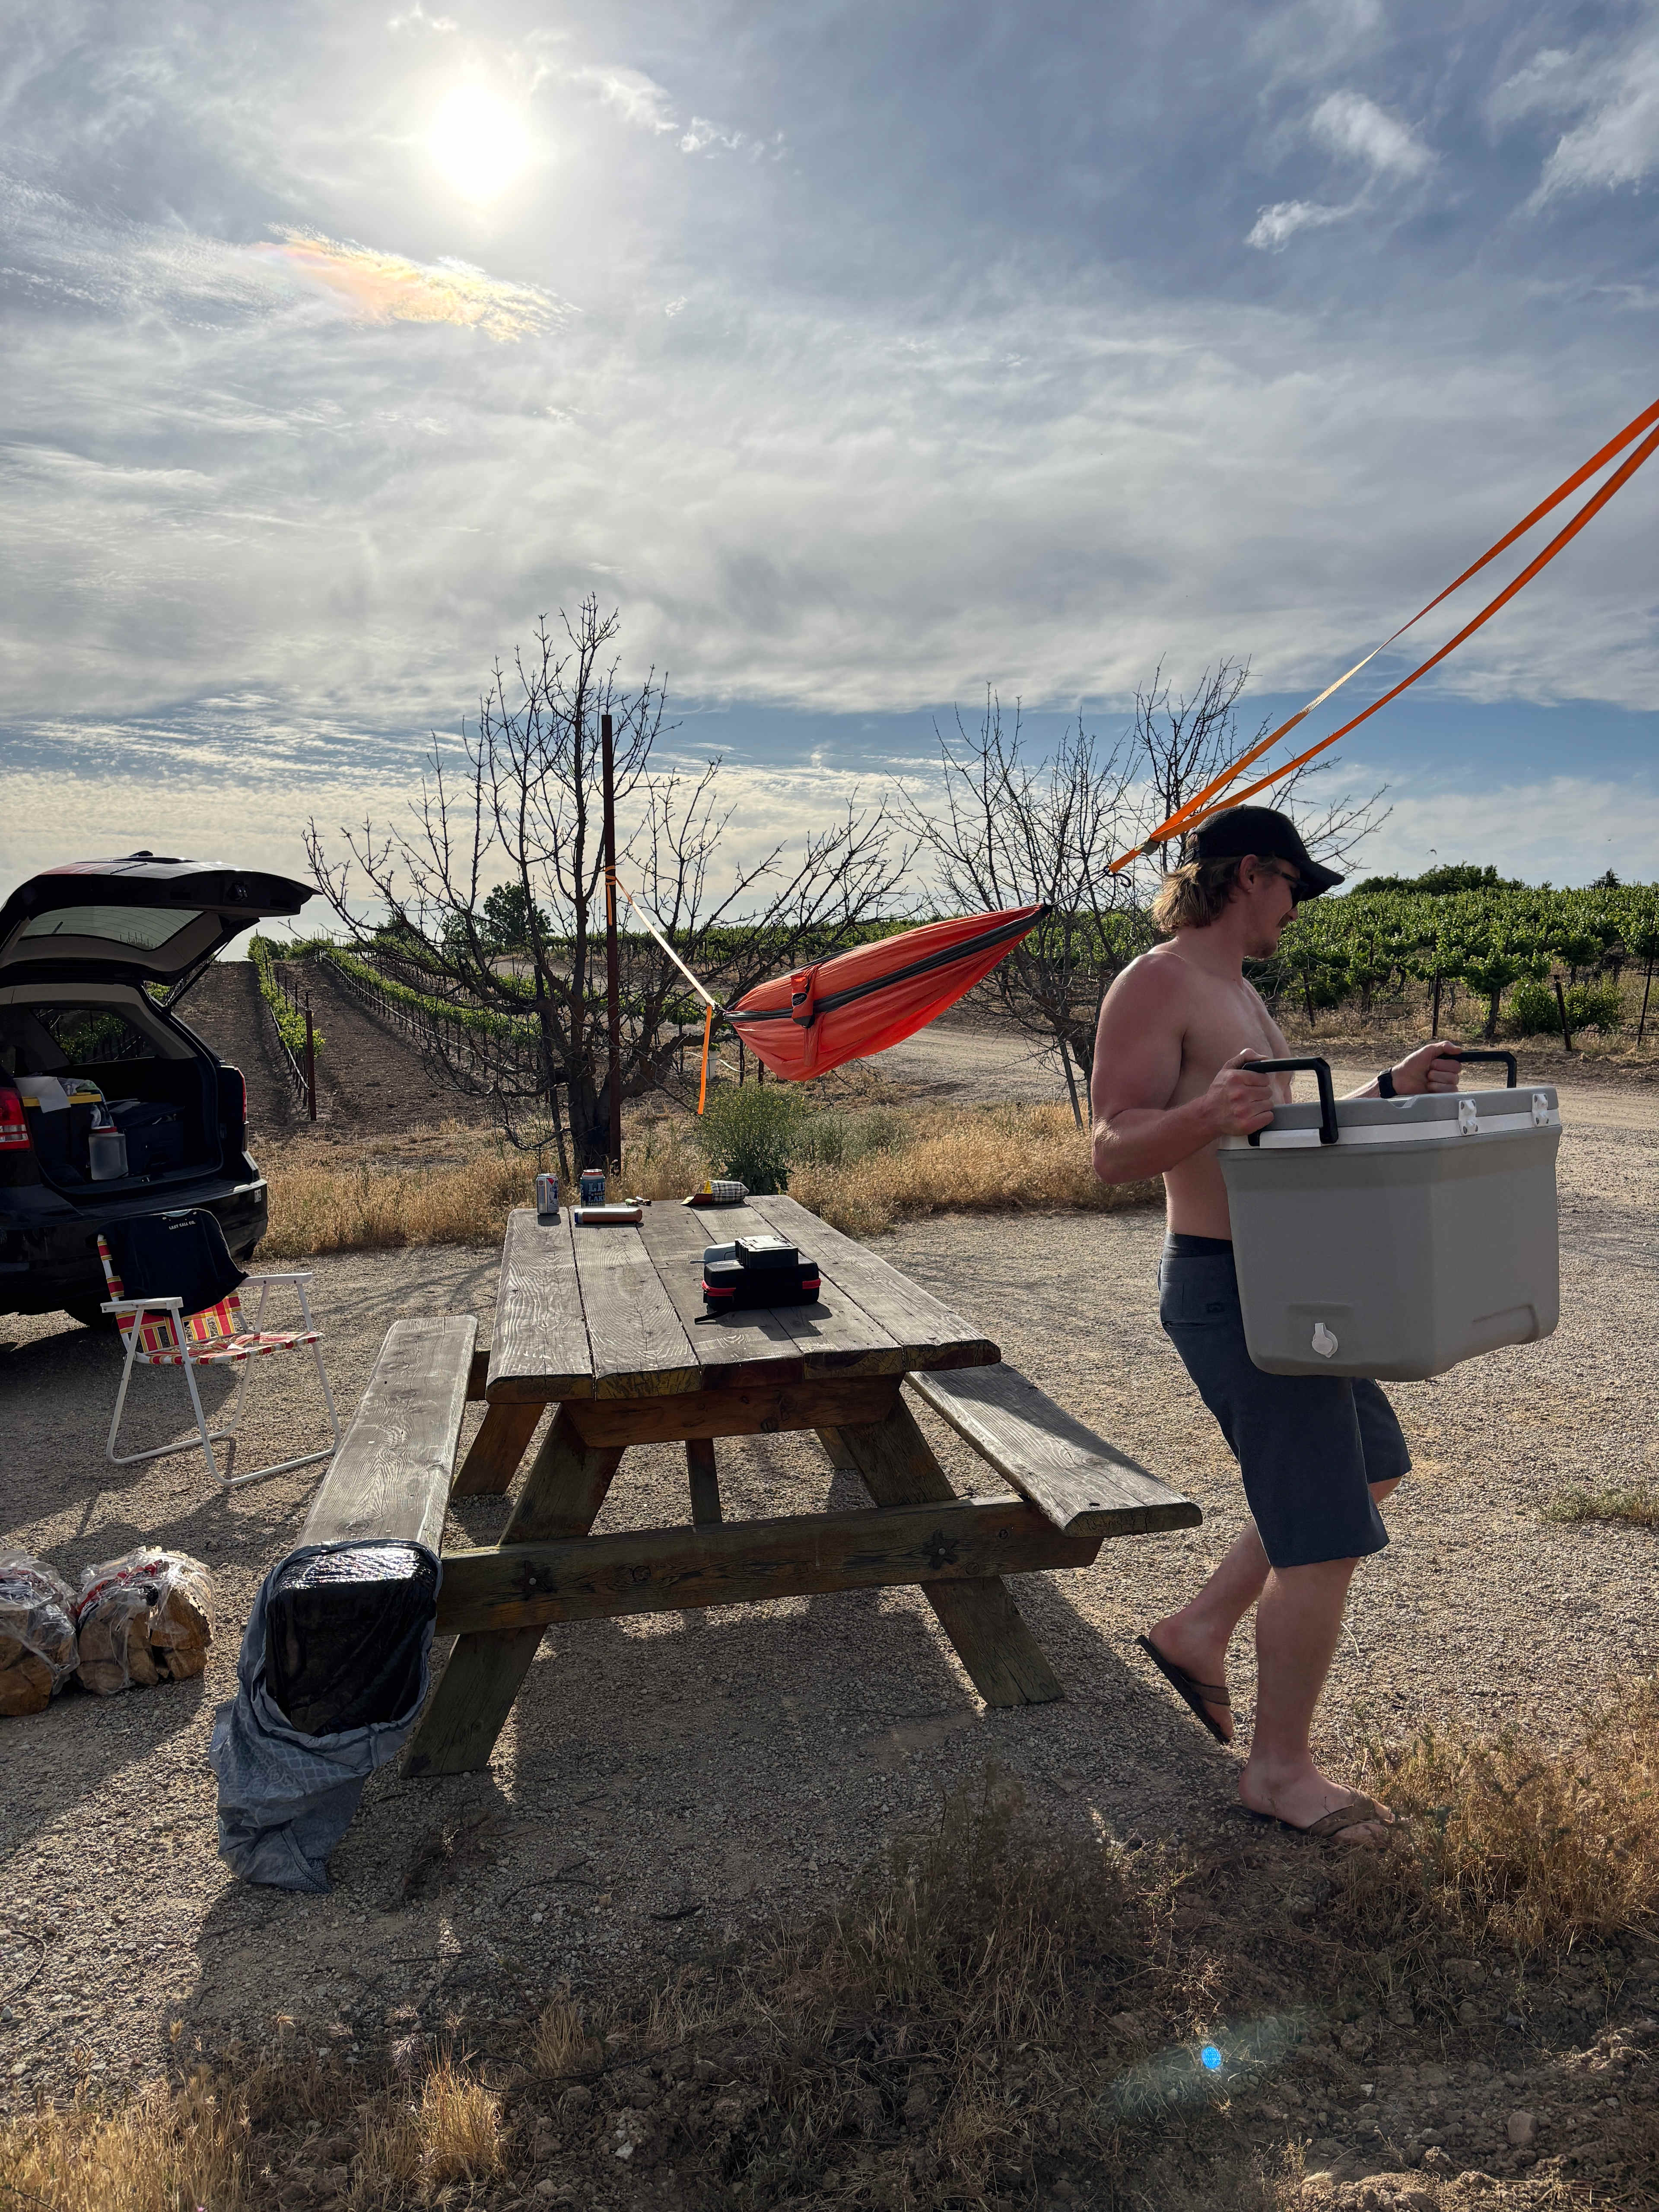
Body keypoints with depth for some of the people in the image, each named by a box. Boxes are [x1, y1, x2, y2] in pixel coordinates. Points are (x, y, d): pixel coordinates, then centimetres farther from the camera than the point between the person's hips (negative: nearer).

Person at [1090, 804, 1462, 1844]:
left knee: (1367, 1464, 25)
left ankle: (1200, 1631, 31)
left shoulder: (1238, 991, 17)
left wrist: (1392, 1088, 12)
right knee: (1323, 1536, -3)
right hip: (1227, 1288, -10)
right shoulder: (1156, 985, -14)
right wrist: (1207, 1114, -41)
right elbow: (1114, 1153, -23)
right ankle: (1282, 1767, 16)